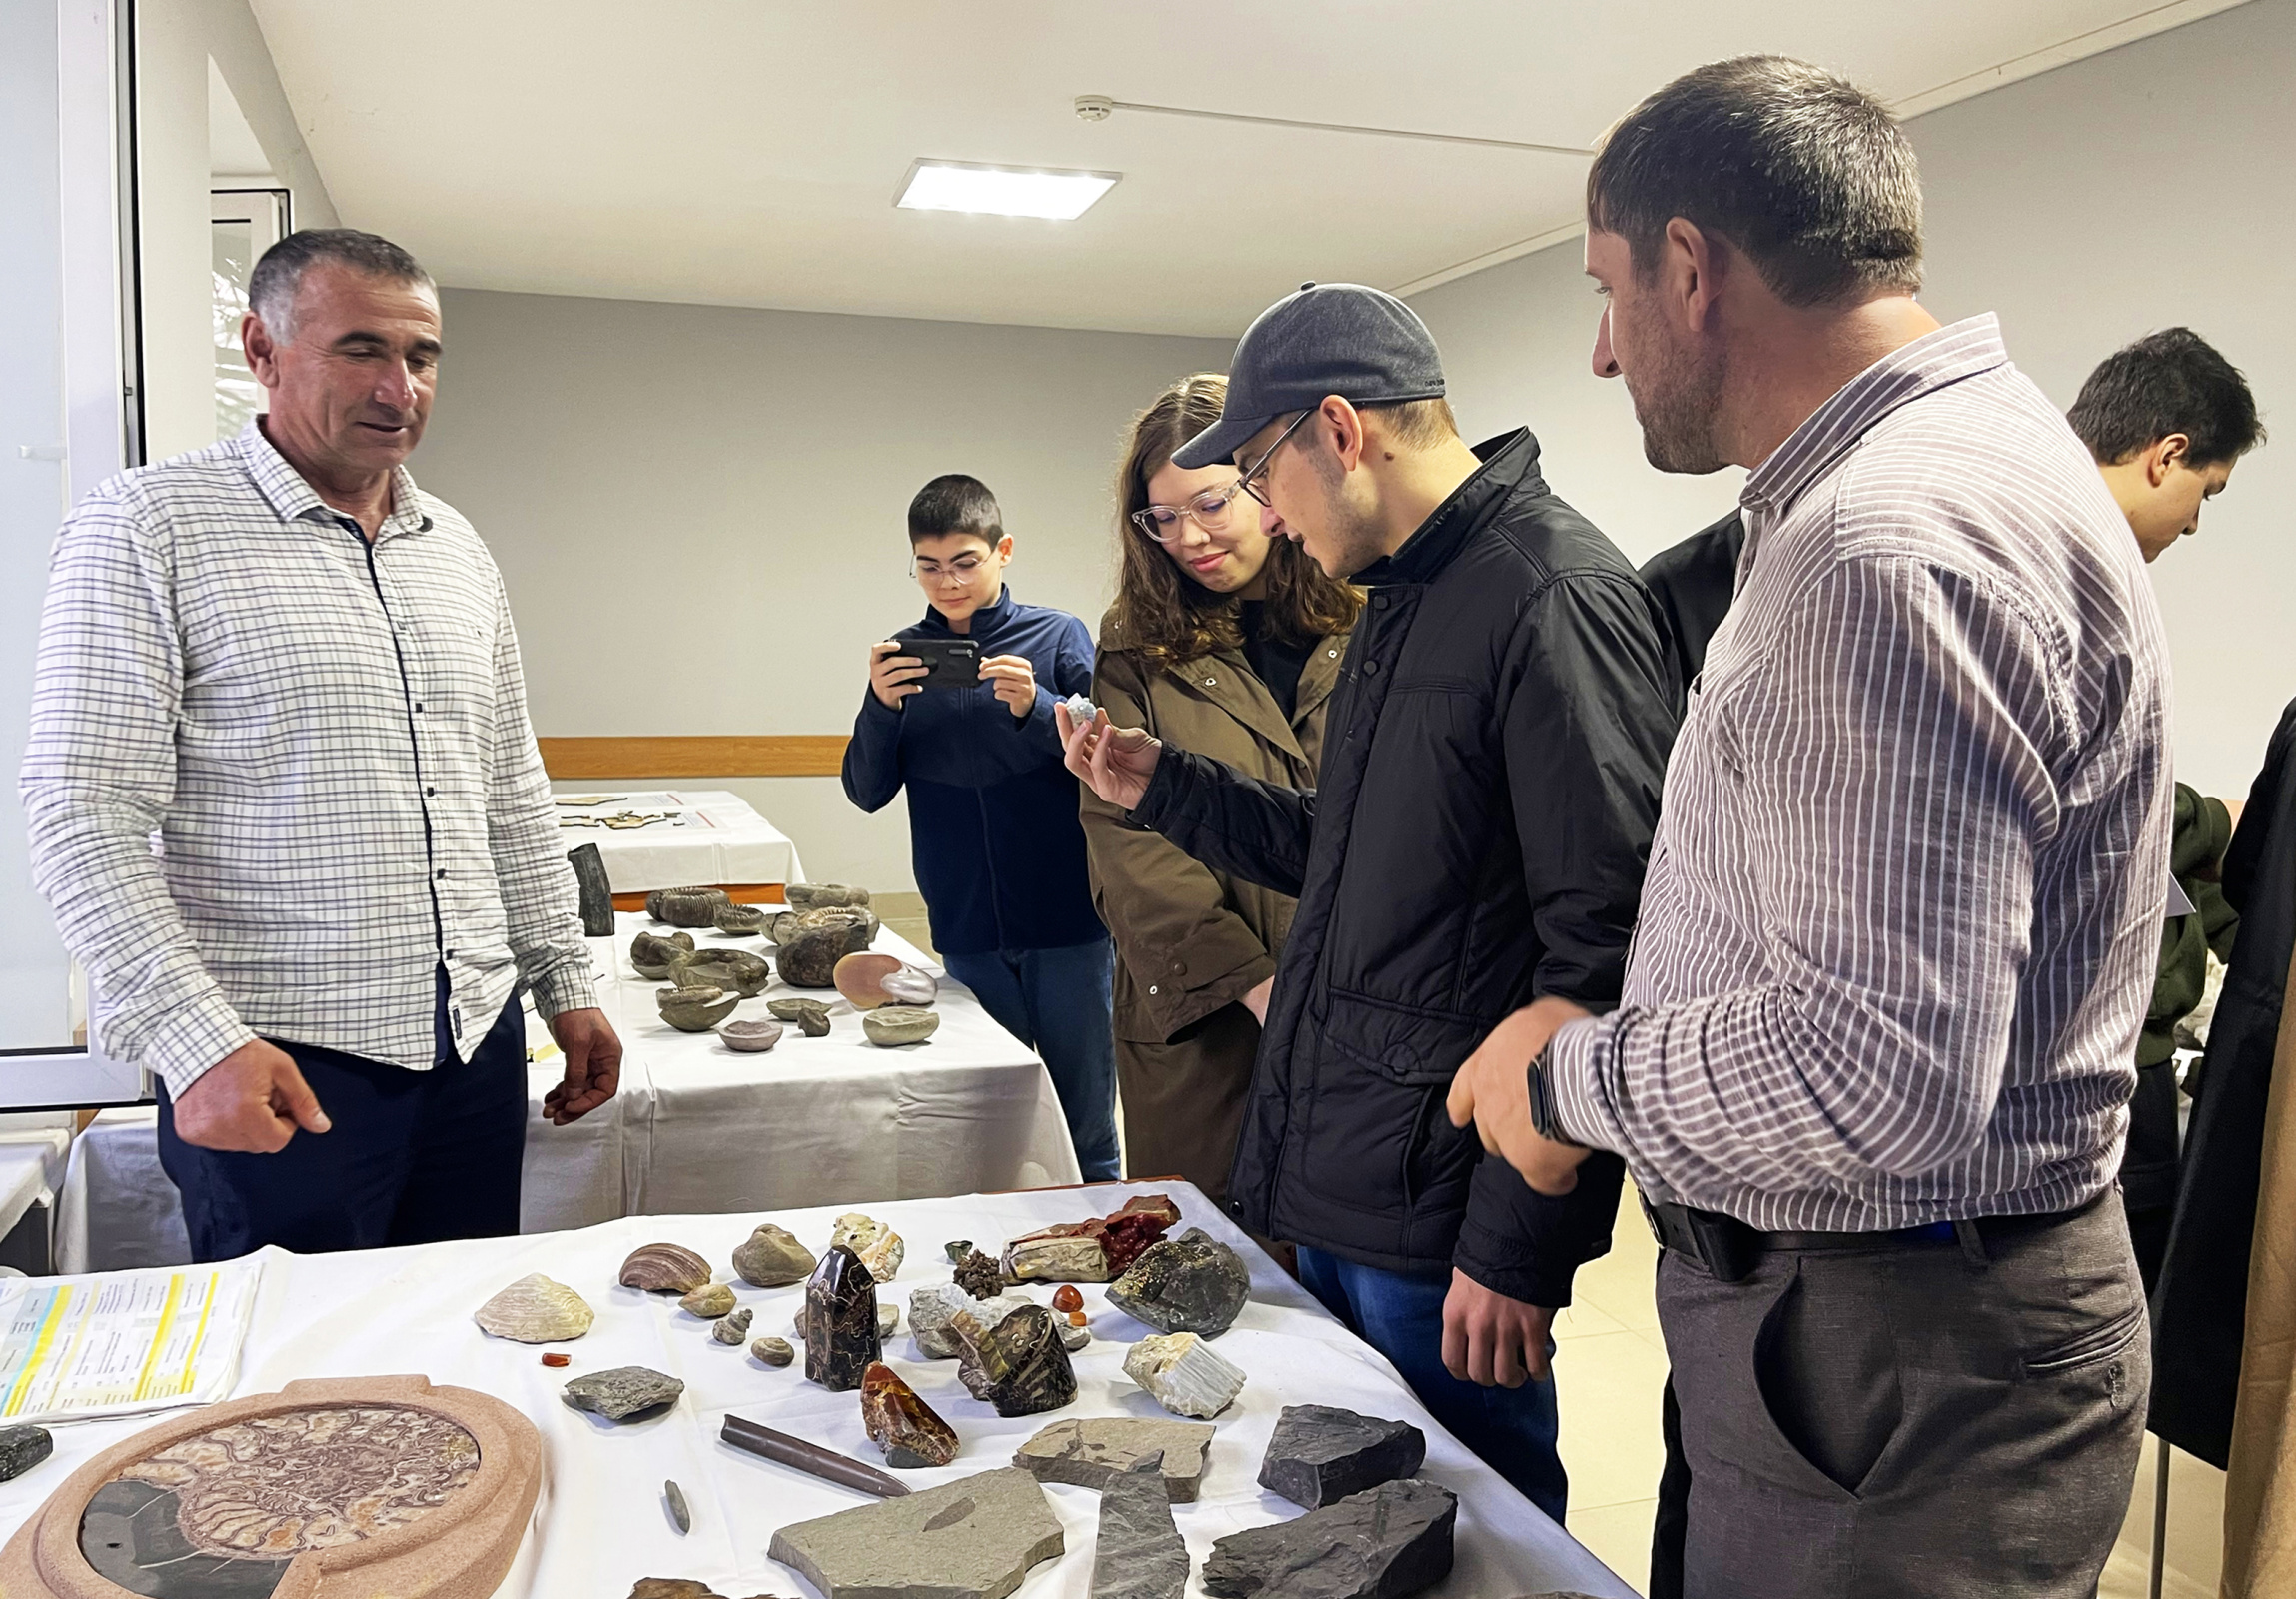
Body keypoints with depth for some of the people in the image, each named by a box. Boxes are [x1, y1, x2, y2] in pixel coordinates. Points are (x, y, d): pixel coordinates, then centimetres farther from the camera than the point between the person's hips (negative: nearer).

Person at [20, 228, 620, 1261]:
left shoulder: (459, 549, 12)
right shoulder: (144, 529, -6)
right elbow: (85, 823, -12)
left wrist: (565, 982, 14)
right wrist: (195, 1042, -21)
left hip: (475, 1046, 6)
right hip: (276, 1068, -5)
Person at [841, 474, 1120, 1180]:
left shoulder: (1058, 636, -1)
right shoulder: (904, 655, 6)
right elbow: (868, 793, 3)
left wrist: (1034, 707, -23)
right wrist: (881, 706, -14)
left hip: (1067, 918, -2)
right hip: (967, 930, 2)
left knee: (1085, 1123, 5)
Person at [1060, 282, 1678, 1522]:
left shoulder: (1555, 596, -18)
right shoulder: (1400, 600, 13)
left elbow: (1601, 951, -22)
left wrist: (1518, 1241, -20)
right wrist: (1162, 788, 12)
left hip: (1437, 1229, -9)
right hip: (1328, 1187, 9)